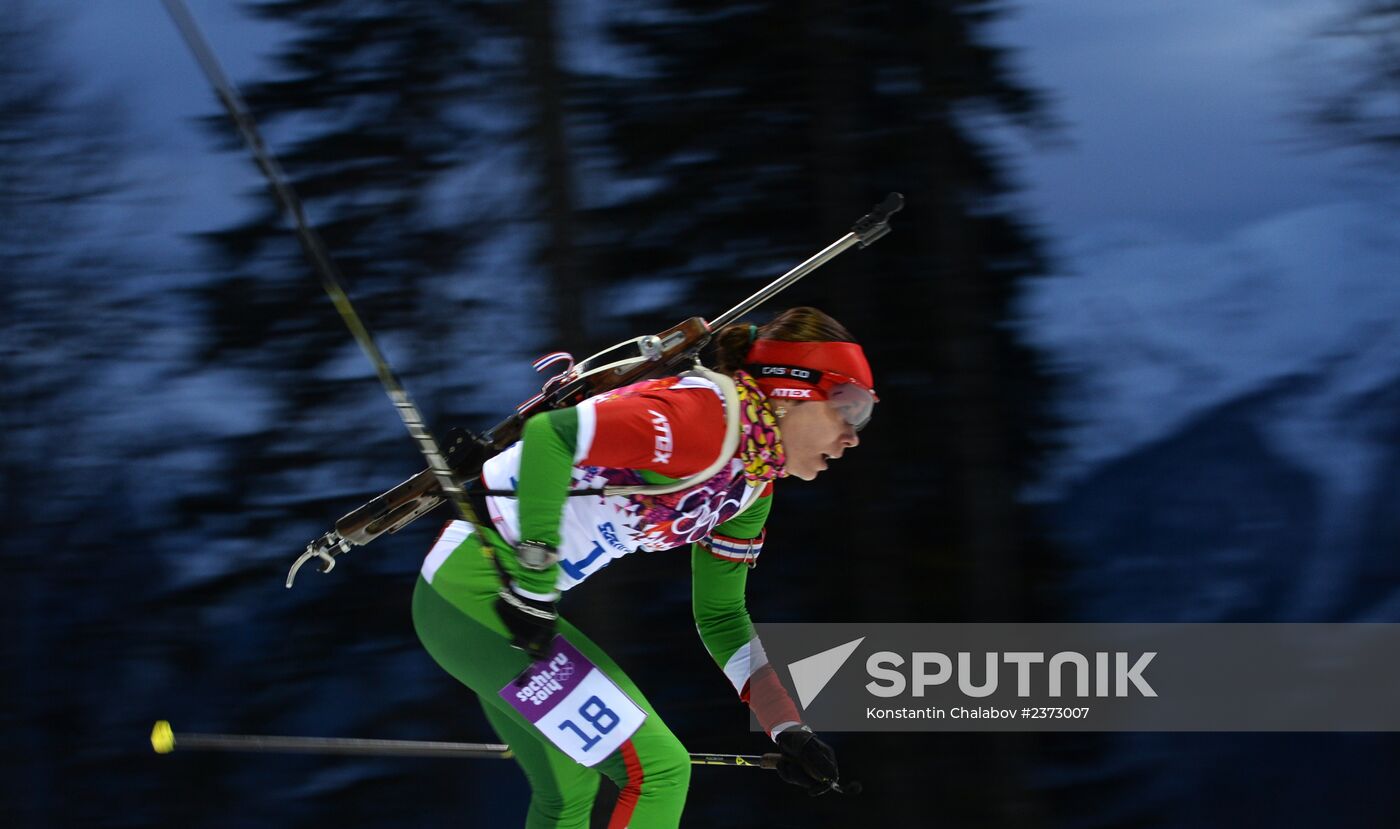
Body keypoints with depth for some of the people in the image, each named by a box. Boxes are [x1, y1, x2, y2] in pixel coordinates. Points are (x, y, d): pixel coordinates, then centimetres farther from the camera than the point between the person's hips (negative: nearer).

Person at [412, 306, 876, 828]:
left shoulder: (754, 487, 11)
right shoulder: (709, 418, -20)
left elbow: (720, 616, 20)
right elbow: (549, 434, -30)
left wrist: (787, 731, 10)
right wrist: (535, 587, -26)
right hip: (479, 589, -11)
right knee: (656, 771, -10)